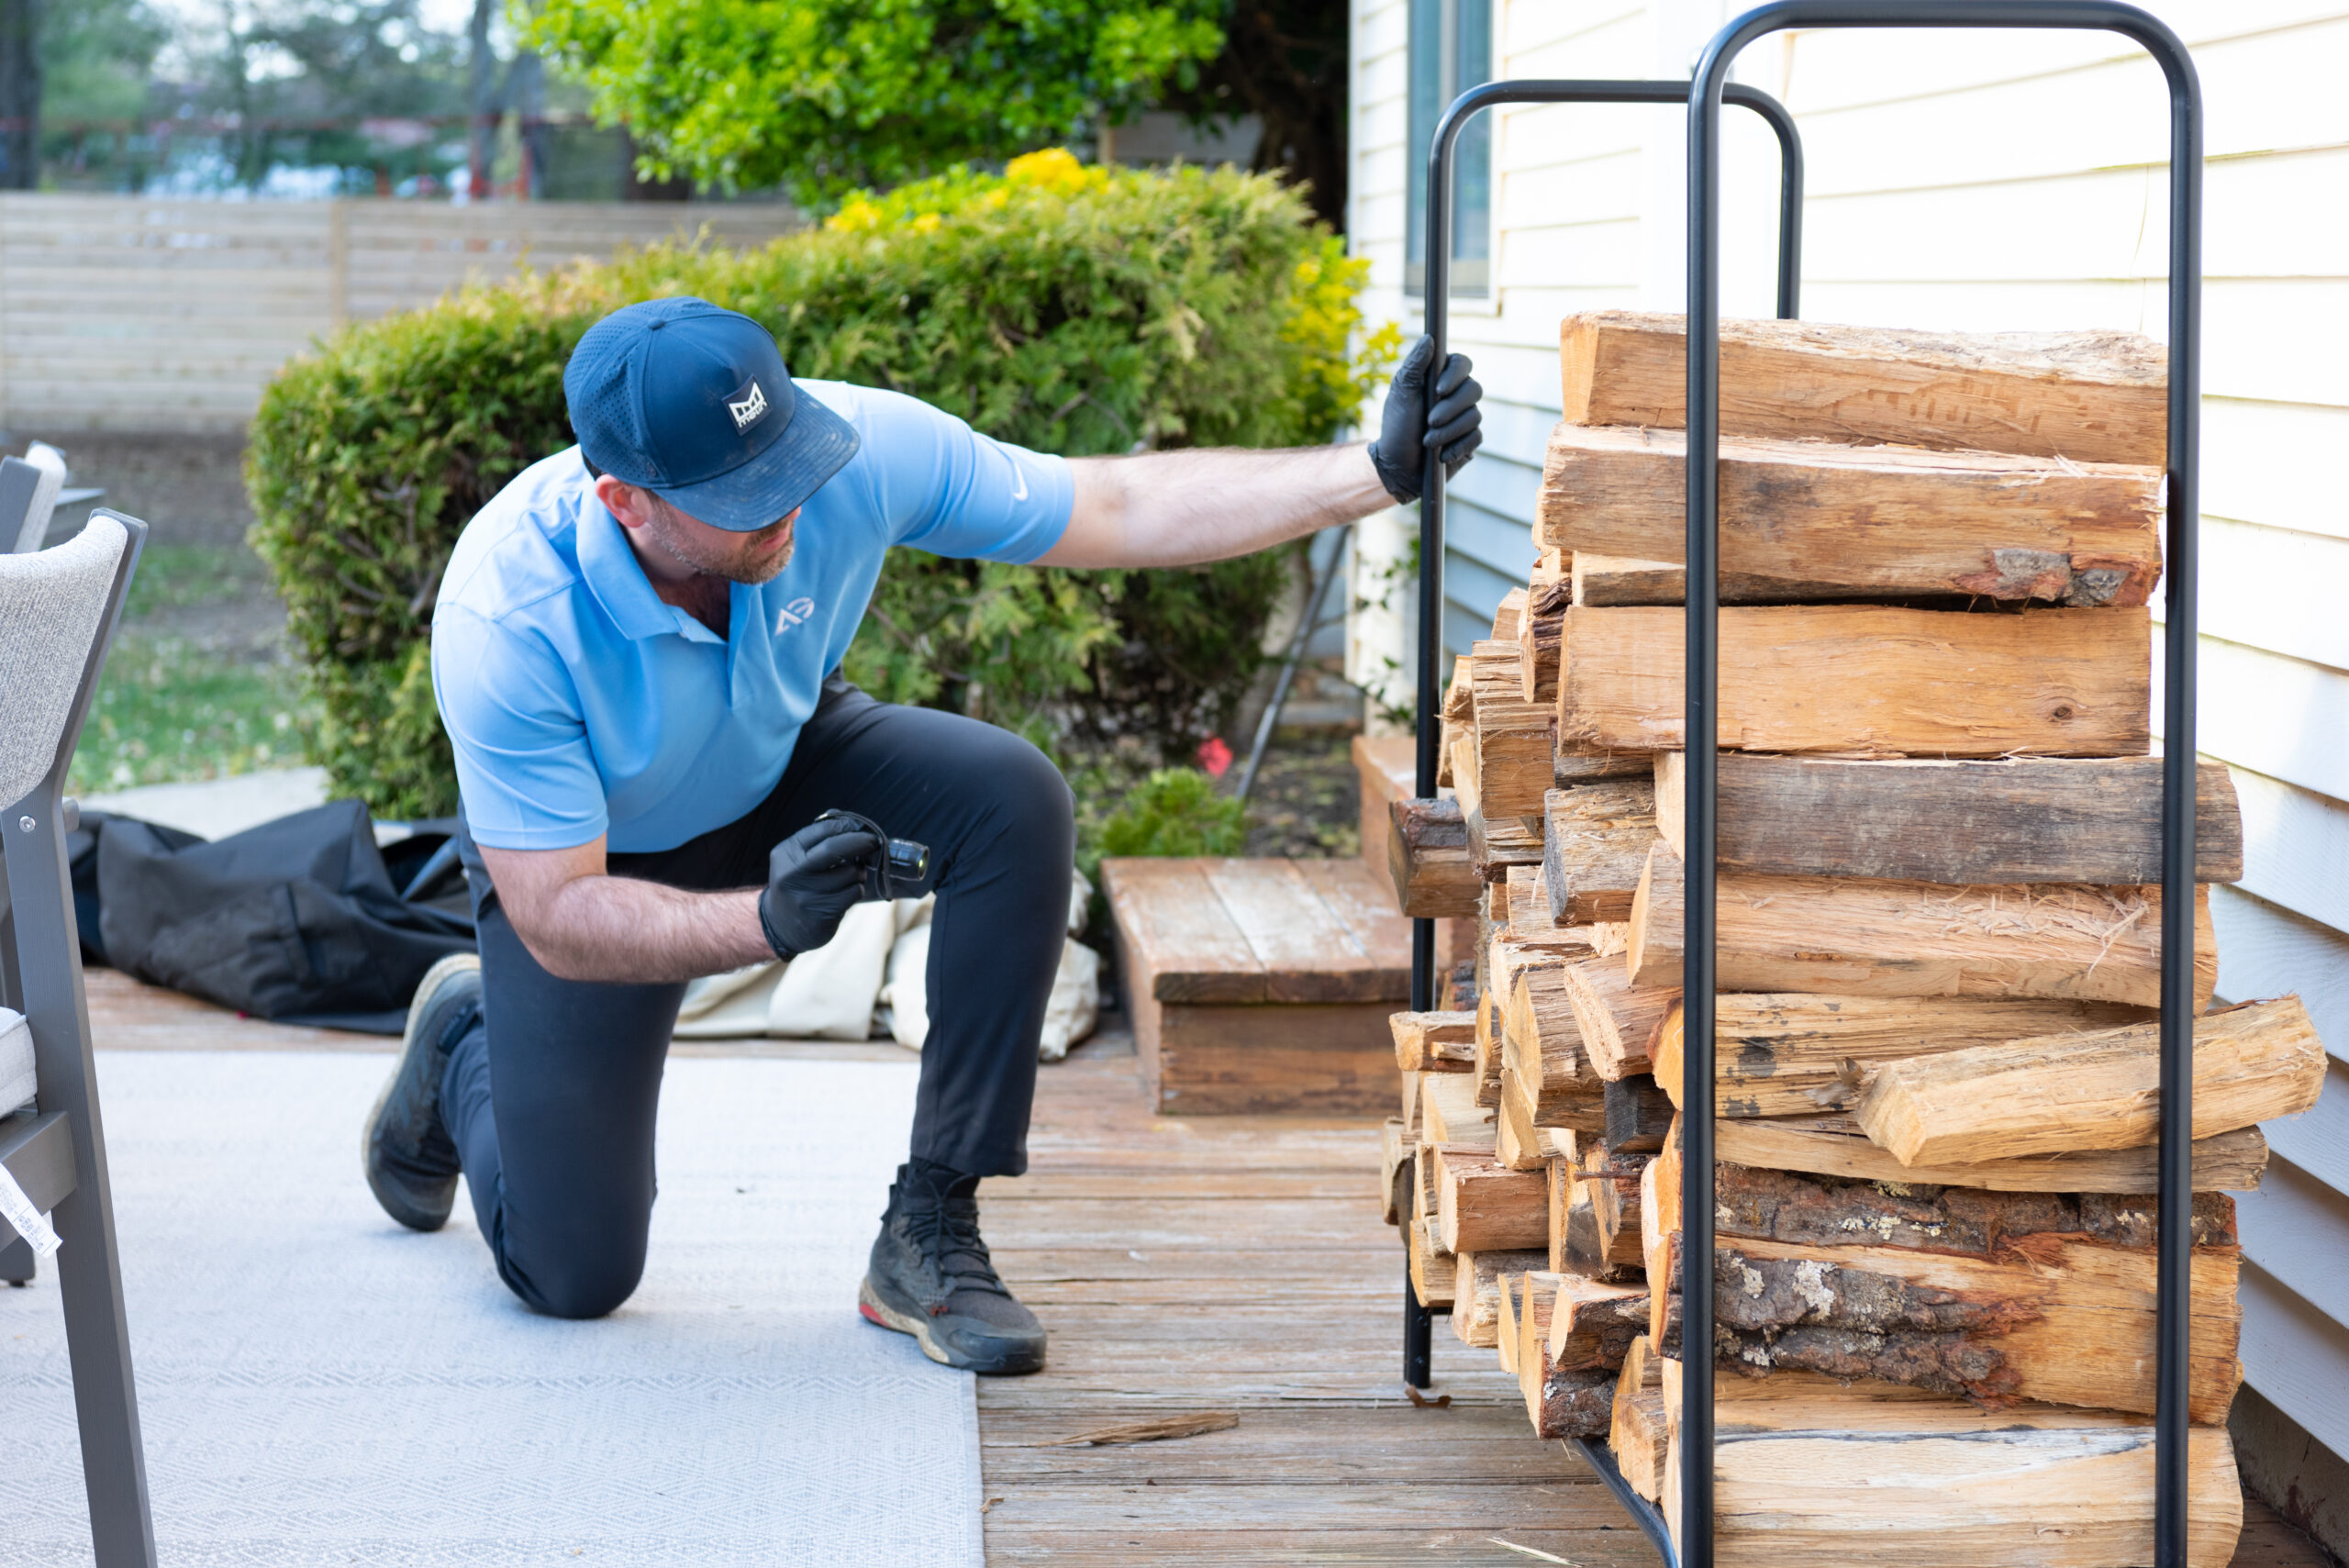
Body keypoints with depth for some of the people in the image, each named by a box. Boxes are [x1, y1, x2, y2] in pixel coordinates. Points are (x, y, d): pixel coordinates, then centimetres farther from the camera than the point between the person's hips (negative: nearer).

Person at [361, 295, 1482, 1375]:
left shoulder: (858, 448, -30)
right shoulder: (506, 618, -38)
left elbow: (1125, 510, -21)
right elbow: (558, 918, -32)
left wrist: (1376, 472, -30)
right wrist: (765, 923, -49)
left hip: (787, 772, 3)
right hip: (589, 860, -3)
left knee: (1013, 801, -28)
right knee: (573, 1276, -3)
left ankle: (930, 1233, -16)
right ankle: (466, 1040, 32)